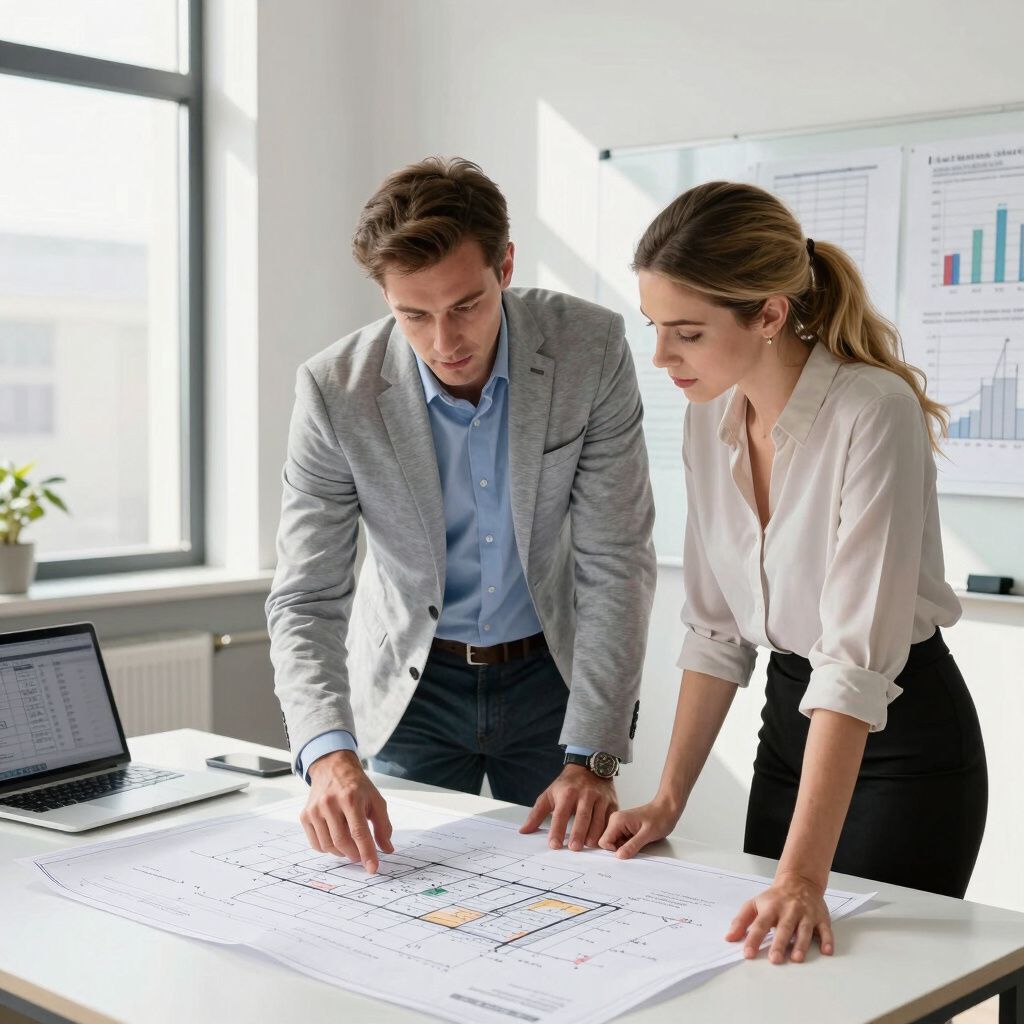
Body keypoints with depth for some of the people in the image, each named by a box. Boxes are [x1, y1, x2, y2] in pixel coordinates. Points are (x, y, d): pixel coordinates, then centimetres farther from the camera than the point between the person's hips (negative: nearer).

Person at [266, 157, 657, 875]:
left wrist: (592, 758, -24)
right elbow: (306, 599, -18)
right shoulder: (336, 390, -20)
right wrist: (330, 755, -36)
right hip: (411, 683, 0)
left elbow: (615, 563, -17)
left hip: (552, 672, 0)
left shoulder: (590, 349, -20)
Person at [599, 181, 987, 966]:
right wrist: (670, 799, -2)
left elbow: (858, 658, -31)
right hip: (790, 723, 7)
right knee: (763, 969, 17)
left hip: (901, 736, -6)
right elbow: (715, 629, 3)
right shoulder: (710, 416, -4)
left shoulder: (872, 413, -26)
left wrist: (803, 876, -36)